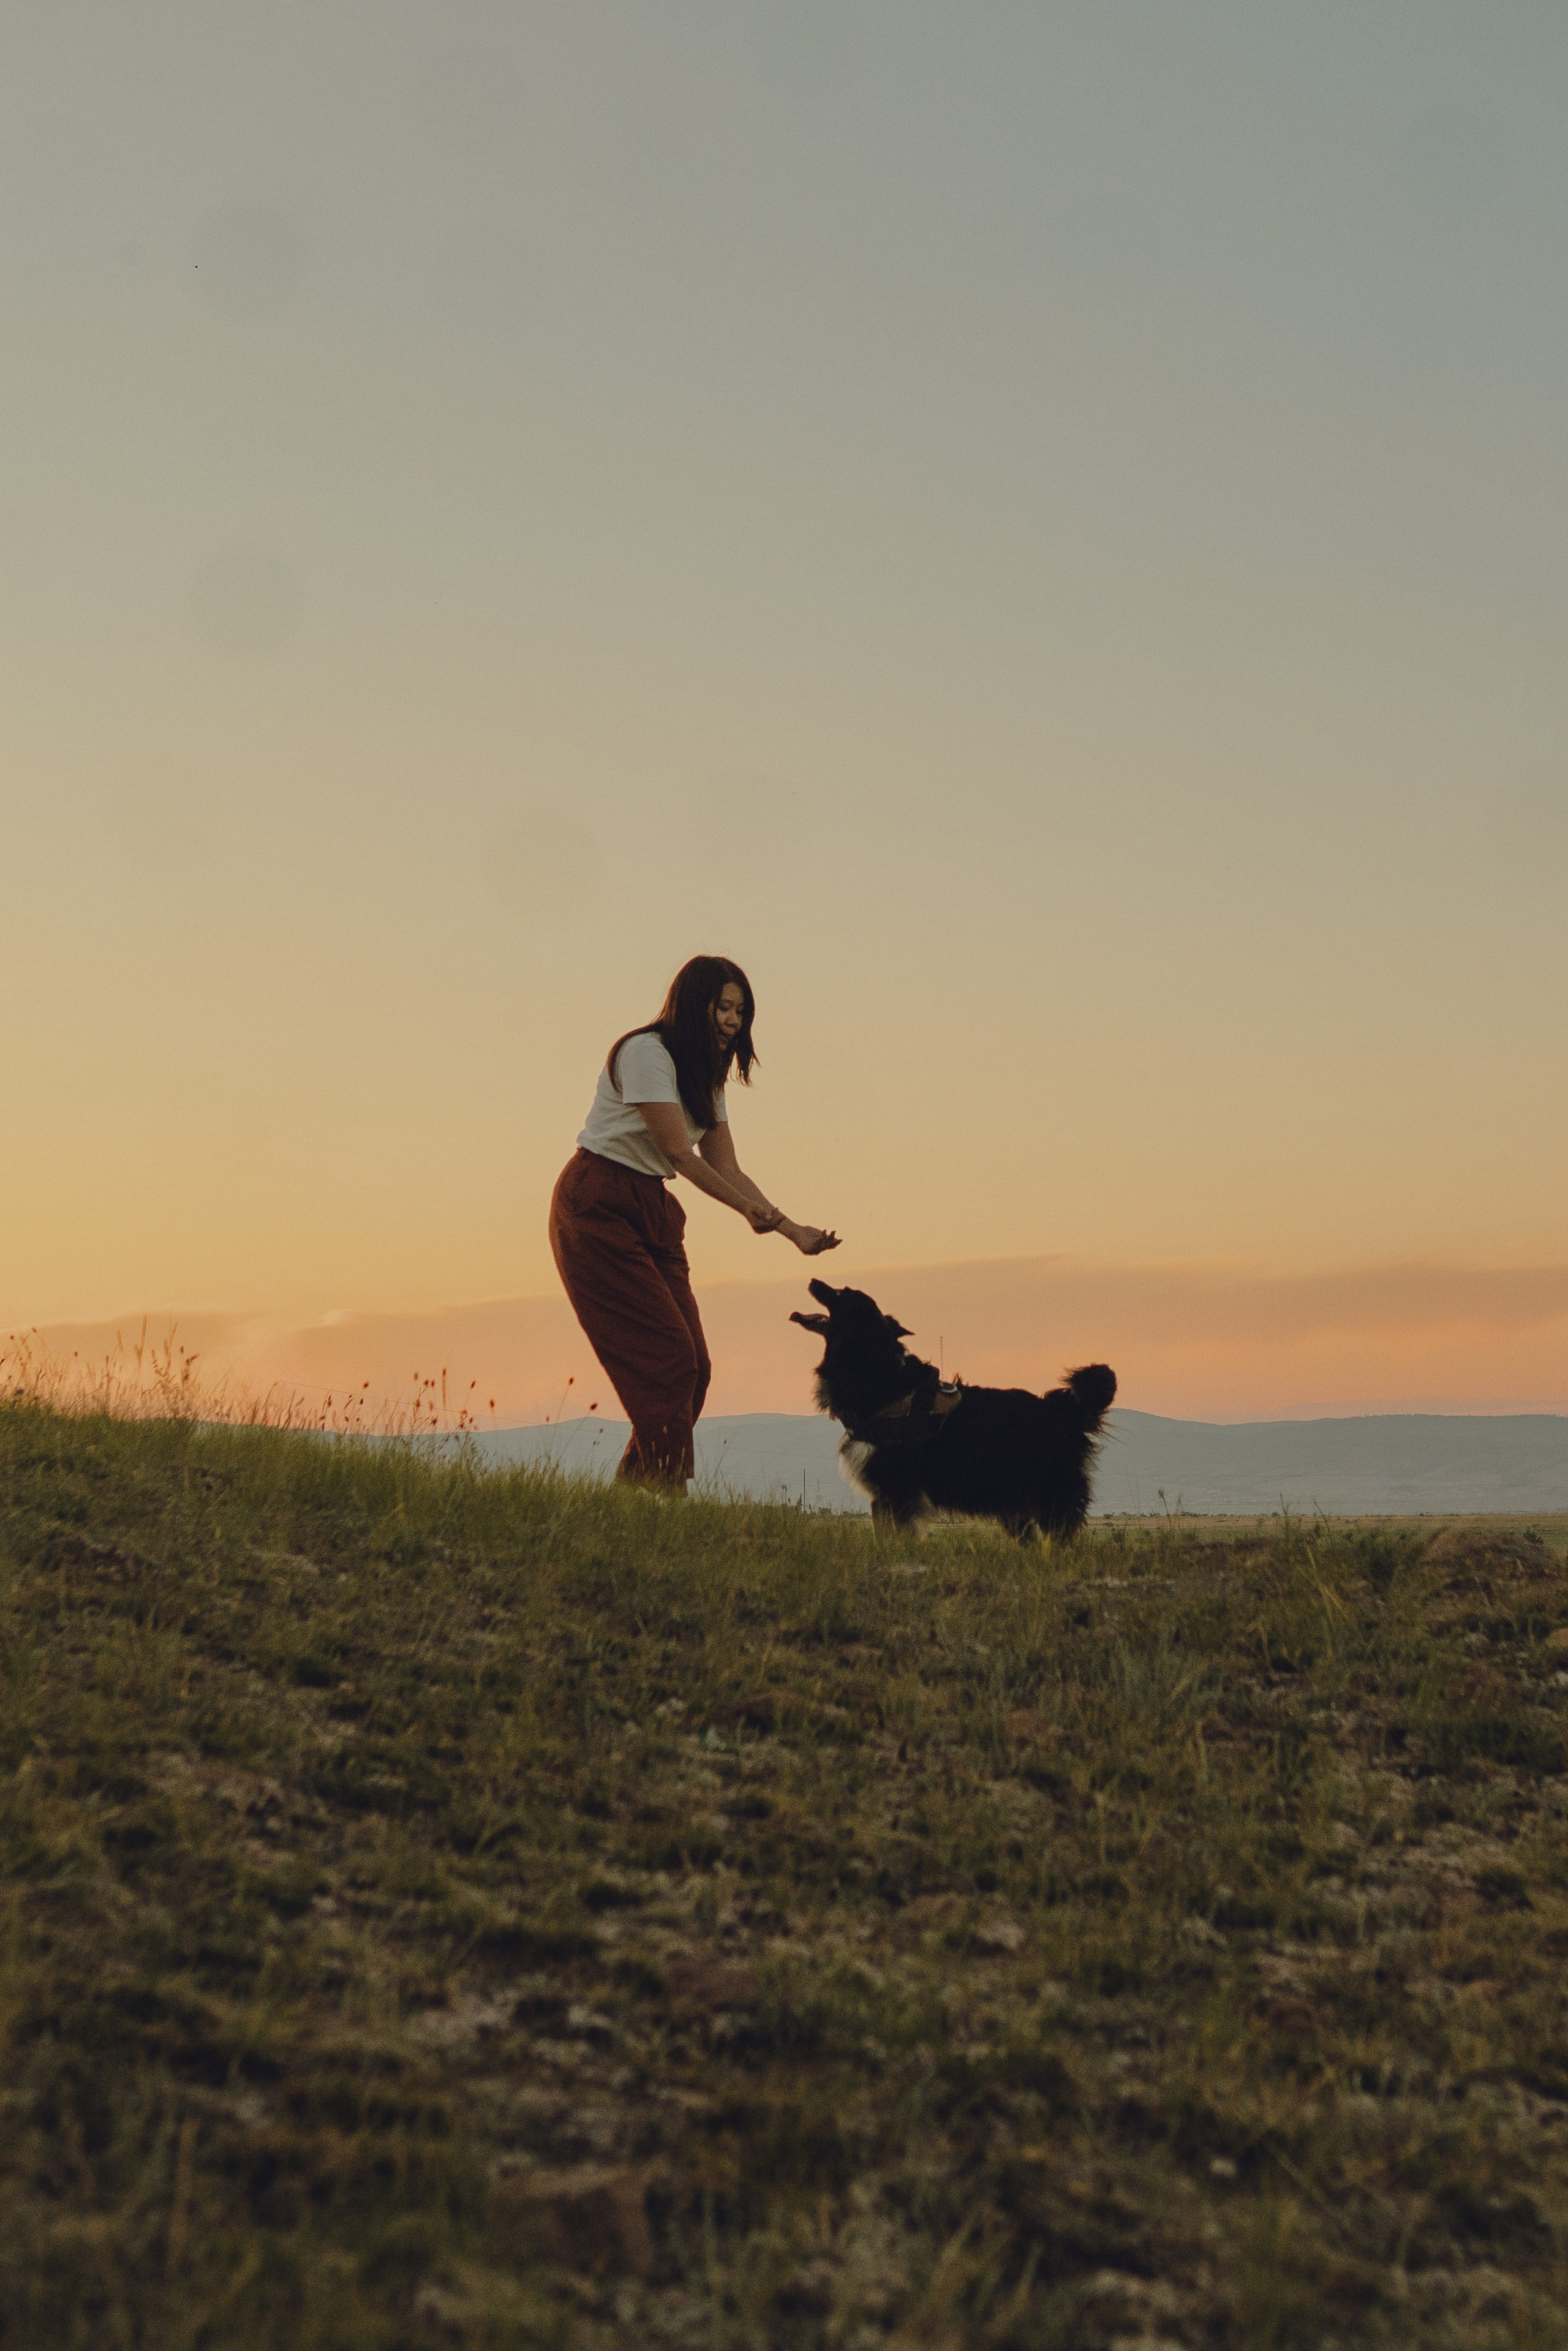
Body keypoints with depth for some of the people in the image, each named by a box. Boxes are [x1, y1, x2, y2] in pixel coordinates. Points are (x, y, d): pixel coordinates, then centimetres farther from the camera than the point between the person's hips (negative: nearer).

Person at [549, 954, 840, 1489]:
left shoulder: (707, 1076, 14)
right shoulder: (646, 1052, -13)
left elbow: (727, 1170, 10)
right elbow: (677, 1151, -19)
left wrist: (793, 1230, 1)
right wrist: (748, 1208, -23)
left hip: (653, 1210, 9)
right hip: (598, 1207, -9)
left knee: (692, 1364, 0)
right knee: (666, 1356, -15)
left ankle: (634, 1487, 7)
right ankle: (662, 1490, -12)